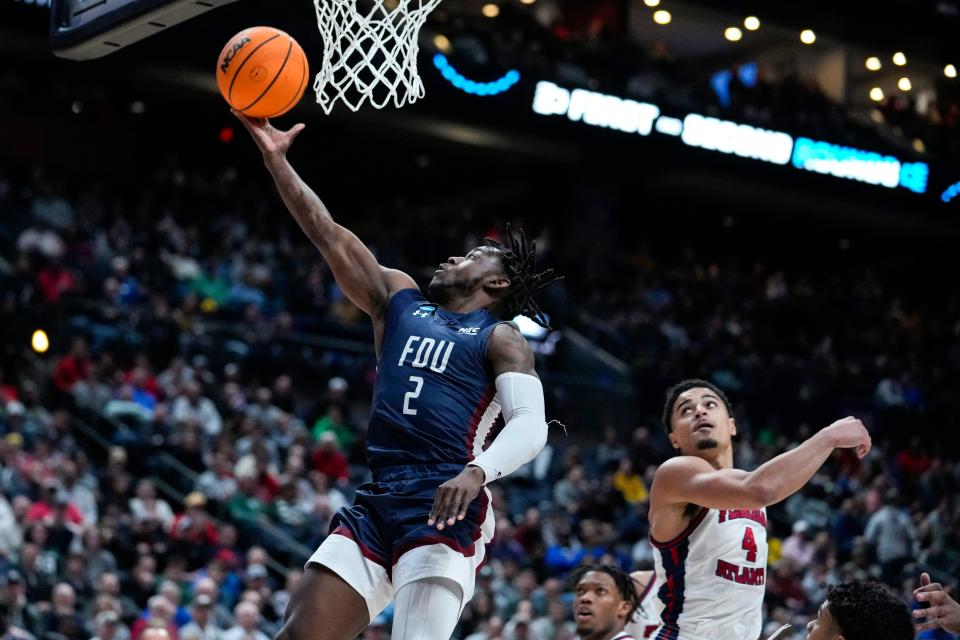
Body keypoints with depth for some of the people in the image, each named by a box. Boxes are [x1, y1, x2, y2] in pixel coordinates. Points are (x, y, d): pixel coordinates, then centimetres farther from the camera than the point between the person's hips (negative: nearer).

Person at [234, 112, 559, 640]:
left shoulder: (500, 339, 4)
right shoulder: (398, 300, 21)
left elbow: (530, 425, -11)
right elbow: (328, 235, 17)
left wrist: (477, 472, -30)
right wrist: (276, 159, 11)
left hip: (444, 510, -6)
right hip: (376, 504, 6)